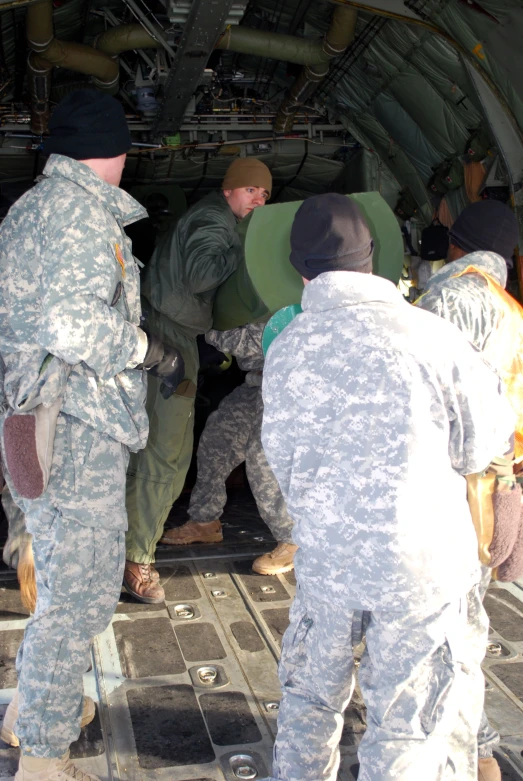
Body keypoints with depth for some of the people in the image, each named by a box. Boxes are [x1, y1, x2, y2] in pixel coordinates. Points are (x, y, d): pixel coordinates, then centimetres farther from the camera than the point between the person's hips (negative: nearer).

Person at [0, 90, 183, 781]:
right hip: (75, 427, -10)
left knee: (61, 576, 22)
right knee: (83, 588, -1)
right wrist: (152, 352, -10)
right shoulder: (82, 209, -13)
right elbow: (75, 326, -24)